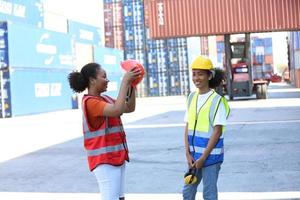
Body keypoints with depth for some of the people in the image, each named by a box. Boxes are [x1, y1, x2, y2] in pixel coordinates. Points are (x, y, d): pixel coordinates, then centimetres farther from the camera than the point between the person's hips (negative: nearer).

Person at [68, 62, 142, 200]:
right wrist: (125, 81, -24)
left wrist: (132, 84, 5)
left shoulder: (105, 99, 11)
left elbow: (130, 108, 17)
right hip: (104, 161, -9)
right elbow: (117, 110, -30)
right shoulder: (90, 102, -16)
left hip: (116, 157, 9)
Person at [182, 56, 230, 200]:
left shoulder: (217, 100, -12)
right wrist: (188, 154, -2)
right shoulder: (192, 97, 6)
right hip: (194, 155, 6)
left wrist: (203, 157, -13)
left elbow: (217, 131, -13)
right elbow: (188, 127, 6)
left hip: (211, 155, -6)